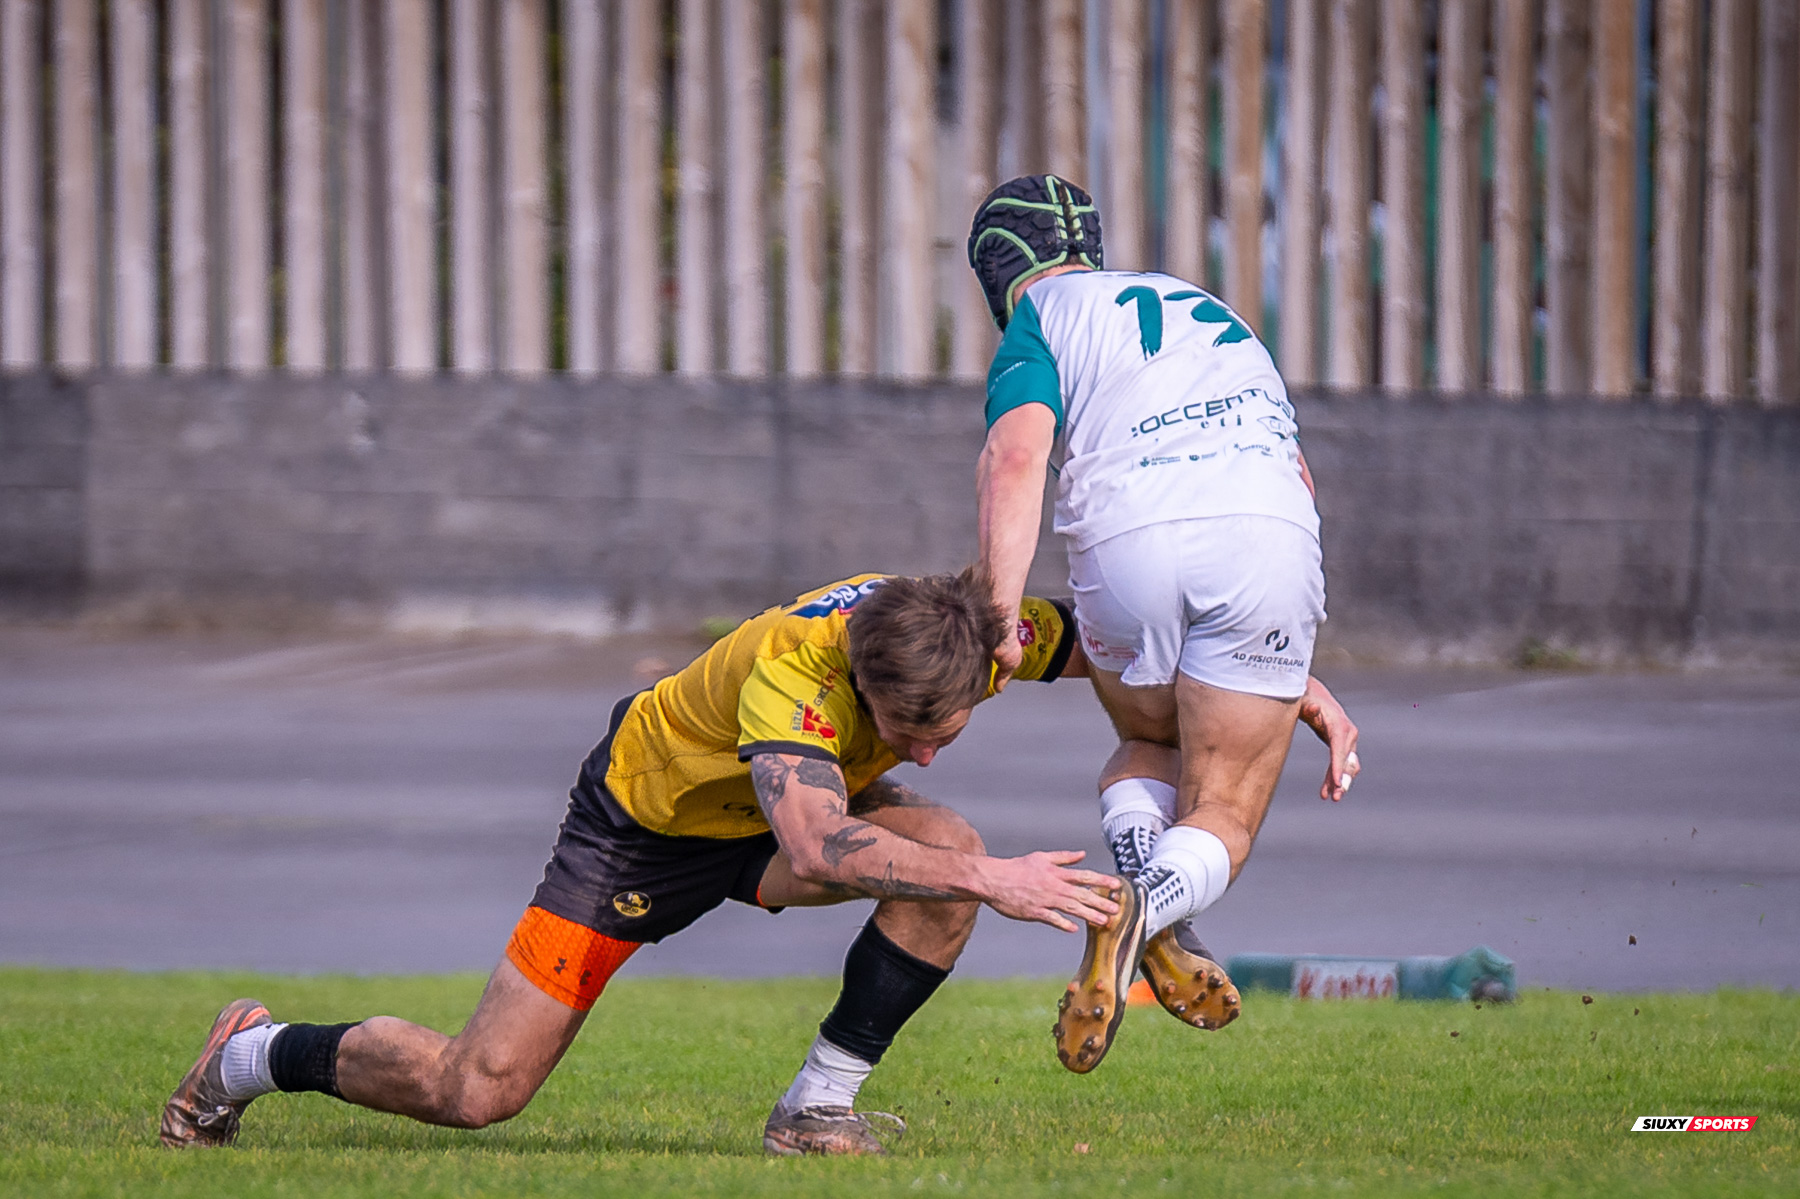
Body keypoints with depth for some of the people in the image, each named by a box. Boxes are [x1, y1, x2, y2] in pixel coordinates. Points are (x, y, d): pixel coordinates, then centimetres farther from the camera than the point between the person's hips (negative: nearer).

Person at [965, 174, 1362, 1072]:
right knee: (1220, 822, 11)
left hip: (1128, 544, -2)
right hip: (1268, 541, 2)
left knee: (1148, 748, 27)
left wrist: (998, 620, -13)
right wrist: (1299, 677, 37)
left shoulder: (1038, 321, 14)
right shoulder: (1206, 311, 33)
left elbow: (1015, 458, -6)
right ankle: (1149, 912, -22)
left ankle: (1133, 885, -4)